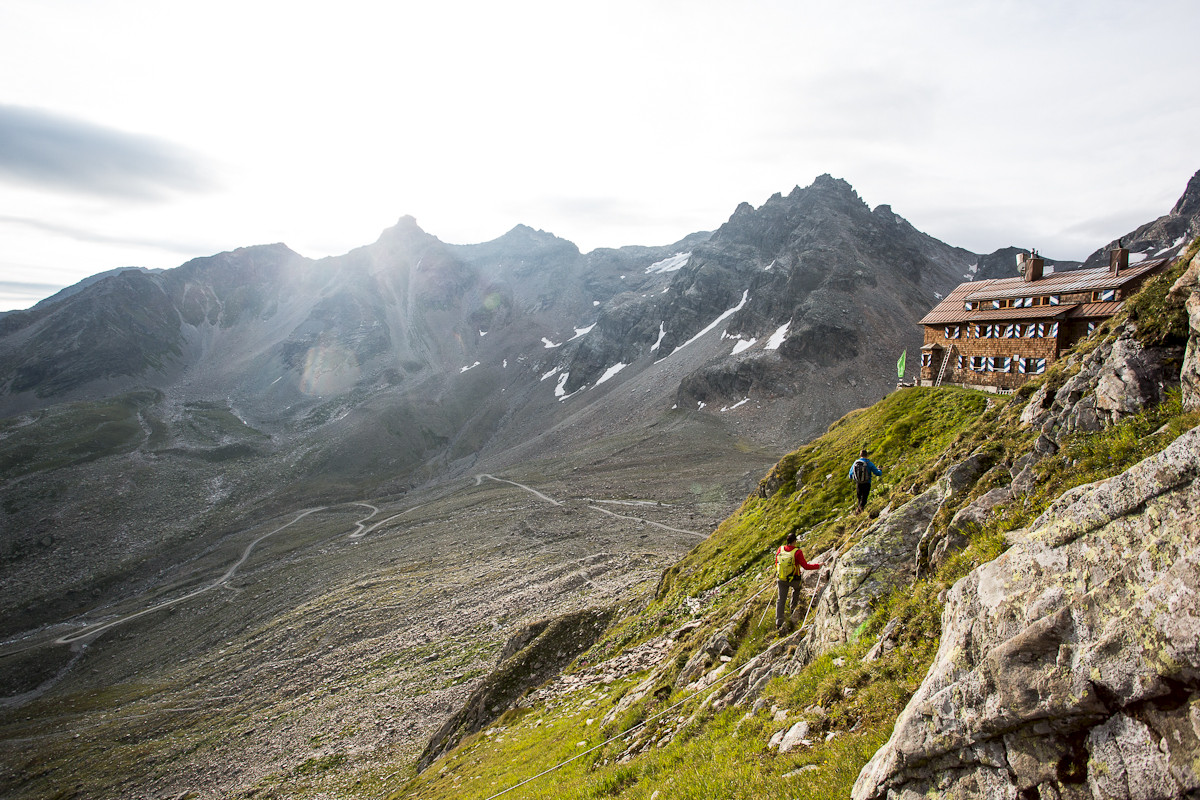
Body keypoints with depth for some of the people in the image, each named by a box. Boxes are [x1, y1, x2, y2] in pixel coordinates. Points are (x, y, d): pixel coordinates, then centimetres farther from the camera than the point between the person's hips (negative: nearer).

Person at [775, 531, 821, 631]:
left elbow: (776, 564, 3)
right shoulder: (797, 552, -22)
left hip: (781, 580, 2)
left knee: (781, 600, 10)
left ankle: (778, 623, 6)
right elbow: (805, 566, -17)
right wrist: (817, 566, -2)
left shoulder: (780, 549, -9)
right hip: (794, 580, -2)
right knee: (797, 587, 34)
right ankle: (793, 607, 40)